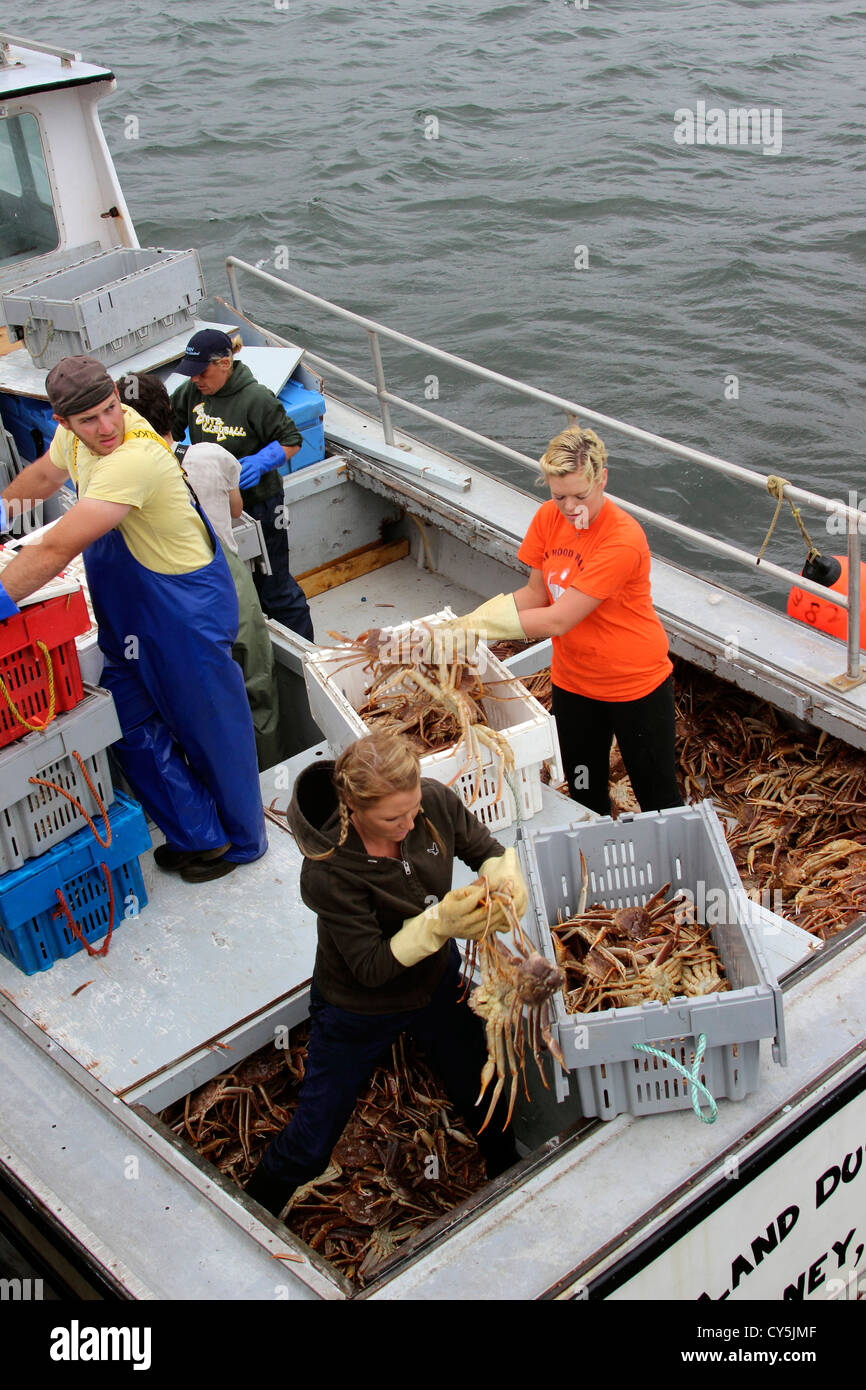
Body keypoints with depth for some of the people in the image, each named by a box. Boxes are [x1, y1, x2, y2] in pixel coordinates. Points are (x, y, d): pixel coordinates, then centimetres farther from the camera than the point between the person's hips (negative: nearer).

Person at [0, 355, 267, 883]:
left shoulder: (134, 459, -35)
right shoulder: (74, 436, -7)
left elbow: (57, 551, -39)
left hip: (186, 607, -8)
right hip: (127, 615, 9)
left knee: (210, 727, 10)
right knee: (135, 729, 15)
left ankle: (240, 840, 32)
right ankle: (198, 835, 31)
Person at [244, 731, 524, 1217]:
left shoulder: (435, 802, -25)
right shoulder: (328, 872, -38)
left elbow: (487, 850, -7)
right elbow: (371, 967, -30)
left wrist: (507, 883, -29)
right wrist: (439, 924, -43)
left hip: (439, 981, 5)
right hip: (359, 1011, -4)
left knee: (484, 1099, 24)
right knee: (311, 1146, 12)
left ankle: (509, 1174, 57)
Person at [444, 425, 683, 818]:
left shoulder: (622, 540, -29)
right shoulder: (548, 518, -7)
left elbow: (558, 620, -29)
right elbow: (536, 593, -1)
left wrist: (479, 624, -26)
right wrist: (467, 622, -16)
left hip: (636, 684, -6)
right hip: (573, 680, 6)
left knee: (659, 799, 10)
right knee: (584, 794, 19)